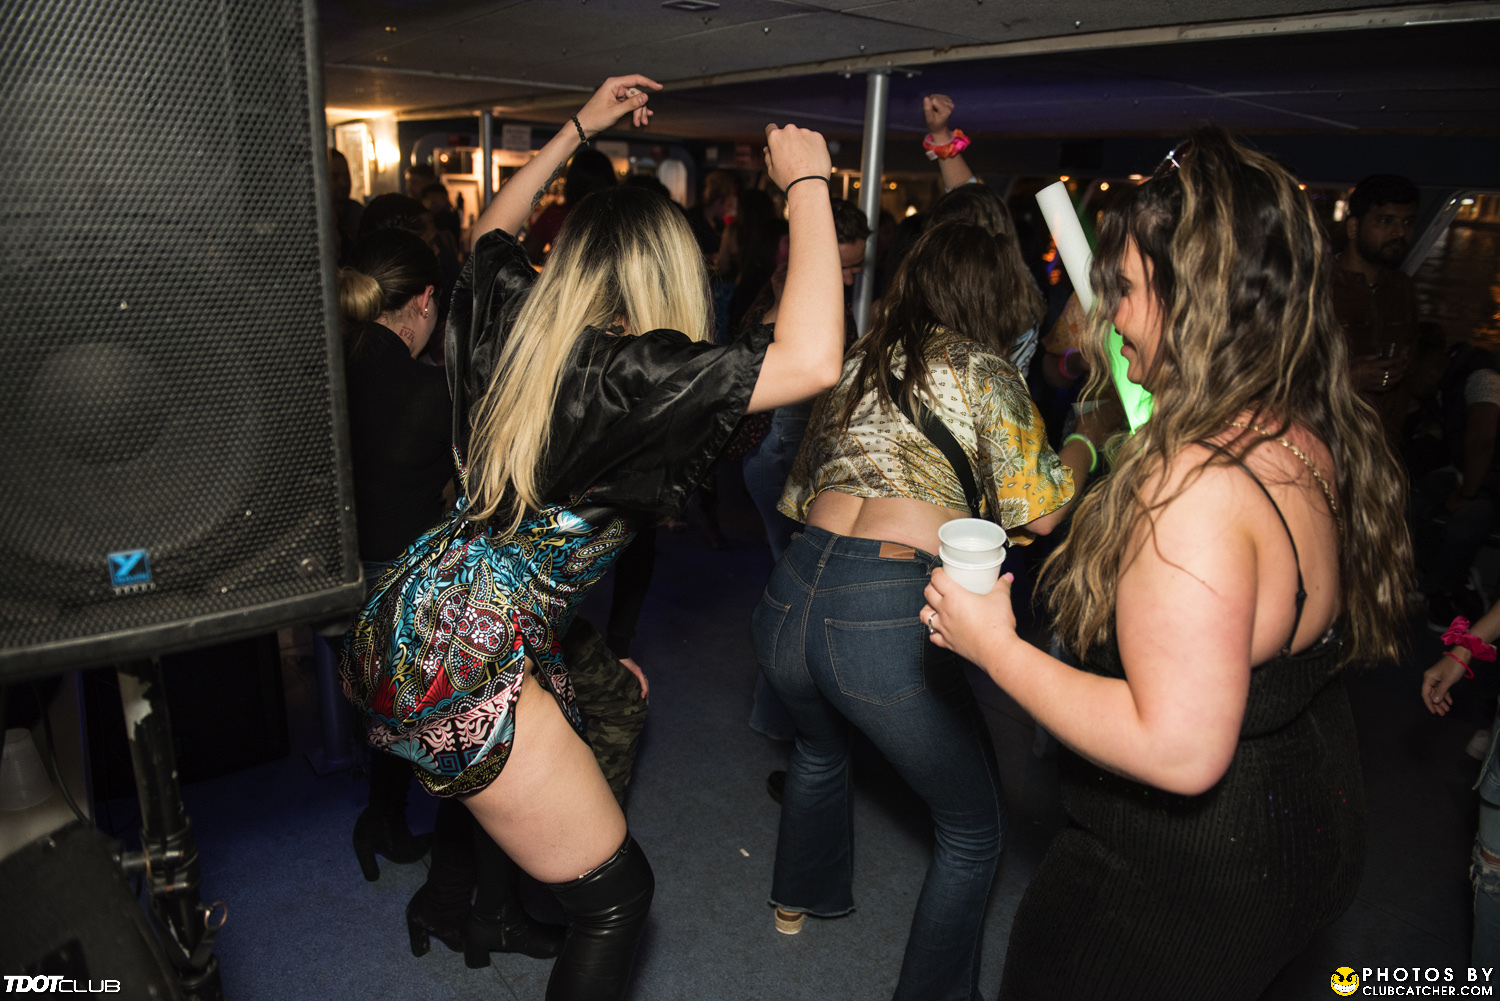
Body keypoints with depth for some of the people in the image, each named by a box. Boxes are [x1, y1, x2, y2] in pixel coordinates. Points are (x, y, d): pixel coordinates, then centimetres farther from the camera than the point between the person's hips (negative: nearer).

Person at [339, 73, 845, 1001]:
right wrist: (809, 185, -17)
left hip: (397, 633, 9)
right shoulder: (629, 370, -19)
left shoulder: (518, 315, 3)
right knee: (618, 894, 3)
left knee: (610, 690, 34)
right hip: (464, 670, -9)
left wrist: (579, 128, 28)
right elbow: (812, 361, -28)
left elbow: (493, 229, 26)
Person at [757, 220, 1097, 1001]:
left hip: (789, 601, 7)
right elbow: (1035, 510, -6)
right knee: (973, 827, 18)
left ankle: (800, 898, 58)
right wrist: (1087, 437, 12)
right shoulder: (983, 371, 1)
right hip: (889, 621, -6)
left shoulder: (858, 359, 16)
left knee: (820, 746, 39)